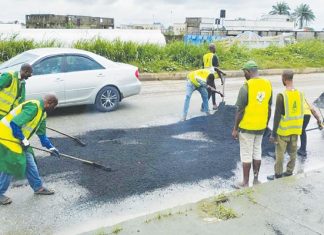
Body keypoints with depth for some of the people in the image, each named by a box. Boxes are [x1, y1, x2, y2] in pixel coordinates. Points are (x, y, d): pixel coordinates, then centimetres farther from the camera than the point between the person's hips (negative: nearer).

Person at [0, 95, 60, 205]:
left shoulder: (42, 113, 8)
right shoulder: (33, 106, -25)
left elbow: (42, 134, 17)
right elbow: (14, 124, -29)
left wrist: (51, 147, 11)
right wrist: (24, 140, -18)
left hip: (18, 139, 10)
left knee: (29, 162, 13)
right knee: (10, 166, -5)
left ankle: (38, 187, 27)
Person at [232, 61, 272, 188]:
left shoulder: (246, 87, -19)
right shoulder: (268, 84, 1)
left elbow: (240, 110, -16)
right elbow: (269, 108, 8)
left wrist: (235, 129, -8)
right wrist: (266, 124, 19)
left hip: (247, 126, -6)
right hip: (260, 126, 6)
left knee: (246, 155, 4)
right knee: (257, 152, 17)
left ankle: (245, 183, 15)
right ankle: (256, 180, 27)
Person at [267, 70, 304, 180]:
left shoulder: (281, 95, -18)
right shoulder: (300, 94, 0)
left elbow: (277, 116, -17)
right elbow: (301, 113, 9)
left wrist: (273, 133, -10)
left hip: (283, 130, -6)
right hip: (295, 130, 6)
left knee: (280, 153, 5)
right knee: (293, 152, 15)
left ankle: (278, 175, 14)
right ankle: (289, 172, 25)